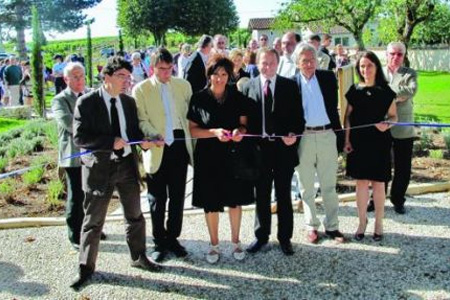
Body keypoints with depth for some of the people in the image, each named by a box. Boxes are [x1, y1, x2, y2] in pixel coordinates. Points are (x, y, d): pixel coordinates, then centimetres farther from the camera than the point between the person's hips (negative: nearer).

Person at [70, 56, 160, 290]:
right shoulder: (86, 102, -11)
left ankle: (138, 257, 36)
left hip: (127, 164, 5)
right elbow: (79, 137, -16)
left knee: (135, 215, 16)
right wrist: (111, 142, -24)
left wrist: (143, 141, -8)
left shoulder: (128, 102, 5)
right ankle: (86, 268, 22)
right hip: (99, 167, -5)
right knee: (93, 220, 6)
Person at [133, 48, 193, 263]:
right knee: (157, 199, 6)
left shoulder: (183, 85, 9)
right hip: (157, 149, -3)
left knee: (177, 197, 11)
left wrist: (194, 142, 4)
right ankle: (159, 242, 21)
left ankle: (172, 238, 26)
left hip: (180, 146, 3)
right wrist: (154, 135, -23)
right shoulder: (141, 89, 0)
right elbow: (141, 120, -5)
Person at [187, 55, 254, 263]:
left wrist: (239, 131, -15)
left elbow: (244, 123, 9)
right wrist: (215, 132, -19)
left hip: (233, 154, 1)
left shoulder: (237, 97, 1)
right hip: (208, 156, -1)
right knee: (211, 202, 5)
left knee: (235, 199, 9)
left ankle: (235, 241, 27)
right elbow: (193, 130, -3)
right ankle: (214, 244, 23)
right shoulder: (199, 99, -3)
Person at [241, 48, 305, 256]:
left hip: (284, 147, -1)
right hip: (259, 148, 1)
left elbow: (298, 114, 1)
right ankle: (261, 236, 26)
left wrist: (294, 134, -16)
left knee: (284, 196, 10)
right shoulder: (248, 86, 4)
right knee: (261, 195, 12)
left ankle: (285, 237, 23)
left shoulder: (290, 86, 2)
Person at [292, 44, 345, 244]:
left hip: (327, 135, 1)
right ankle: (311, 226, 22)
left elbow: (334, 106, 6)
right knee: (307, 187, 9)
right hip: (302, 137, -1)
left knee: (329, 186, 8)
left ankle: (332, 226, 19)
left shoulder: (328, 78, 4)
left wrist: (339, 135, 3)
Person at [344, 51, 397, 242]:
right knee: (361, 182, 6)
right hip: (359, 142, 2)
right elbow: (348, 117, 7)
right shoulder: (354, 90, 4)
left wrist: (387, 124, -18)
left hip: (379, 142, -1)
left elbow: (393, 116, 4)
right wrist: (346, 140, 0)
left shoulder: (385, 91, 0)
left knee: (378, 183, 4)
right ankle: (362, 222, 20)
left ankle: (379, 223, 19)